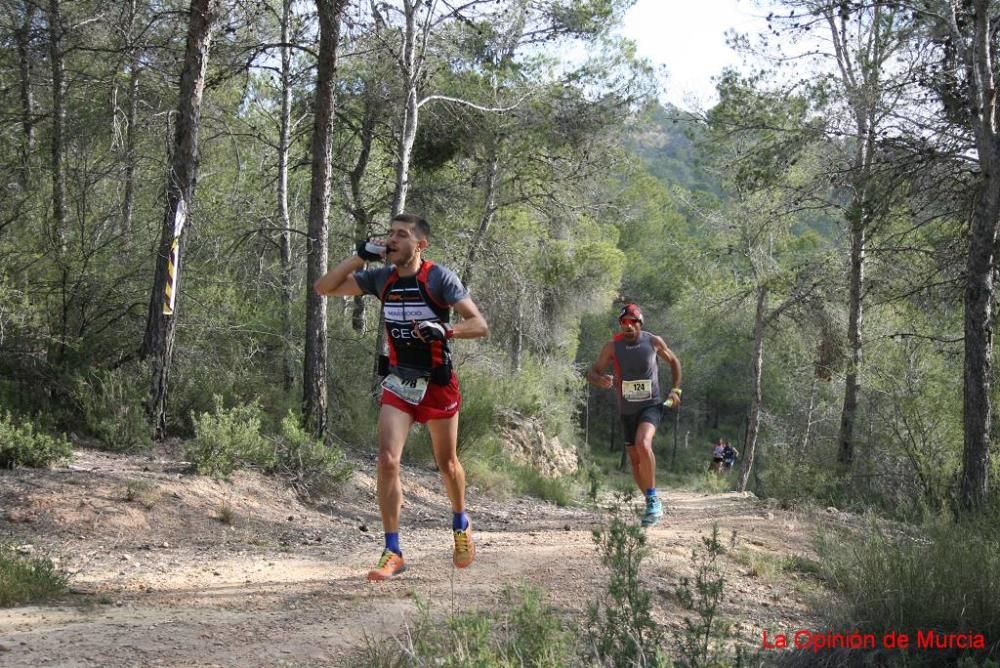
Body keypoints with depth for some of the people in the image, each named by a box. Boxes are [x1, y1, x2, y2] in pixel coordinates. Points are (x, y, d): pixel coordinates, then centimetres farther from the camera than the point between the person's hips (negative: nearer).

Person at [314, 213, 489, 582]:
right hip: (398, 382, 3)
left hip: (437, 382, -3)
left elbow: (480, 325, -15)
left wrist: (444, 330, -34)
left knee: (447, 463, 12)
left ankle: (461, 525, 40)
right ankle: (393, 553, -5)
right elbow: (324, 287, 2)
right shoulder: (382, 278, 1)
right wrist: (360, 256, -7)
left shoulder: (440, 278, -12)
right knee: (387, 460, -12)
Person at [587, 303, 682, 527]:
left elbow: (674, 362, 11)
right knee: (635, 460, 9)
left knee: (643, 444, -30)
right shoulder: (612, 346, -6)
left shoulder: (654, 341, -7)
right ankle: (653, 505, 28)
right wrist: (601, 379, -26)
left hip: (651, 405, -3)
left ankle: (653, 499, -19)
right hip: (627, 410, 3)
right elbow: (592, 372, -4)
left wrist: (676, 389, 2)